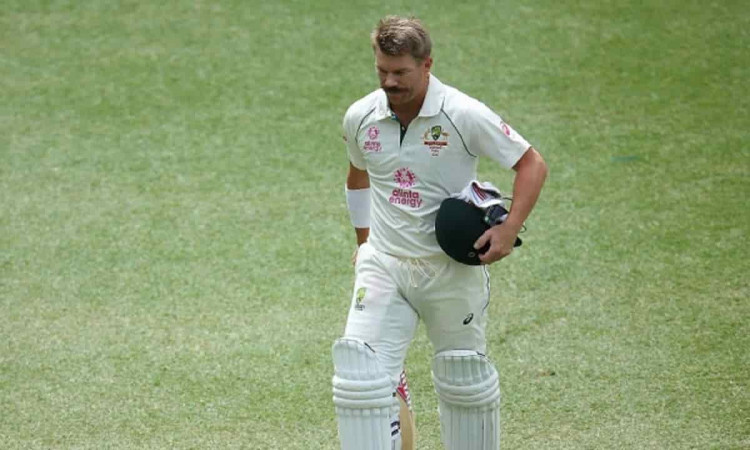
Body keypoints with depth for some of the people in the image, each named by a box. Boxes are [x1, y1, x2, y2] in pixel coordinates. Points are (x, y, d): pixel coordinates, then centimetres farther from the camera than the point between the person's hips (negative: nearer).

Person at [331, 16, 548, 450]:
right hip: (383, 264, 2)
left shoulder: (465, 115, -13)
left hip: (453, 267, -2)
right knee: (360, 373, -15)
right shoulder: (360, 117, 0)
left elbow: (532, 164, -6)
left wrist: (509, 230, -16)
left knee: (464, 380, 11)